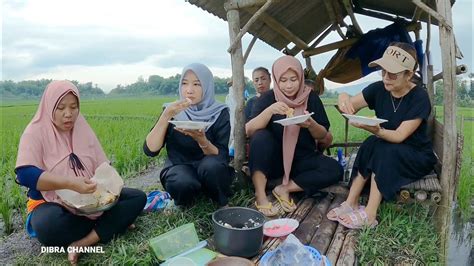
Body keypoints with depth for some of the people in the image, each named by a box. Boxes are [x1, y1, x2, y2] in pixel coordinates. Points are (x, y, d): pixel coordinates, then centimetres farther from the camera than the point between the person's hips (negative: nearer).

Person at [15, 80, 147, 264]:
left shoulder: (83, 130, 5)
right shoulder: (35, 132, -8)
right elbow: (25, 174, -22)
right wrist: (71, 183, -34)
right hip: (52, 203, -4)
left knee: (138, 197, -15)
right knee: (47, 227, -40)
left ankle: (82, 244, -24)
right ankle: (111, 223, -15)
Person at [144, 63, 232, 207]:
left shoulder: (220, 113, -7)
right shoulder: (174, 111, -3)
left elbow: (221, 156, -13)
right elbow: (150, 150, -13)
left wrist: (201, 139, -32)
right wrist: (166, 115, -23)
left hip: (210, 170, 0)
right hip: (178, 168, 0)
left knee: (212, 165, -35)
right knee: (183, 183, -35)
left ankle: (222, 205, -6)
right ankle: (184, 203, 0)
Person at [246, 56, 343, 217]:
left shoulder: (311, 97, -1)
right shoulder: (268, 98, -6)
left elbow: (323, 135, 0)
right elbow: (249, 130, -17)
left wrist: (311, 124, -23)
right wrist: (270, 110, -32)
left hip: (303, 159, 2)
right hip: (273, 159, -2)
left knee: (335, 170, -22)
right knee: (261, 137, -31)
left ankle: (285, 189, -14)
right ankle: (260, 195, -23)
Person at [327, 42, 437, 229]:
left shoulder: (419, 98, -21)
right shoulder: (379, 89, -9)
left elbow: (399, 136, -28)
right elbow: (351, 106, -12)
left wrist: (376, 130, -49)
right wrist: (344, 99, -37)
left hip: (418, 156, -4)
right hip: (388, 151, 4)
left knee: (383, 150, -33)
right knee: (371, 145, -28)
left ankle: (369, 215, -30)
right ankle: (351, 203, -24)